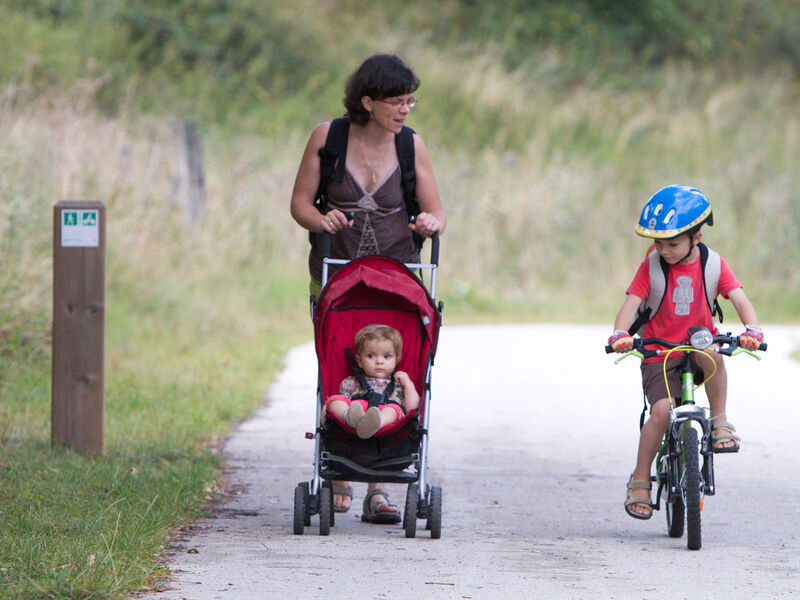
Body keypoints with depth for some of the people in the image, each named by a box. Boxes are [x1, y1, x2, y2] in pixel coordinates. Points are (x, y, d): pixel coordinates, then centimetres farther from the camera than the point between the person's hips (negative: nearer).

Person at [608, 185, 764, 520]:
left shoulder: (713, 266, 0)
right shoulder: (650, 268, -1)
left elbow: (740, 300, -8)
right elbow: (631, 303, -11)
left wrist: (751, 330, -29)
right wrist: (620, 334, -31)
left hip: (697, 350, 0)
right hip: (659, 357, 0)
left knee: (711, 354, -37)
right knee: (661, 411, -23)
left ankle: (720, 423, -18)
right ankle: (640, 481, -8)